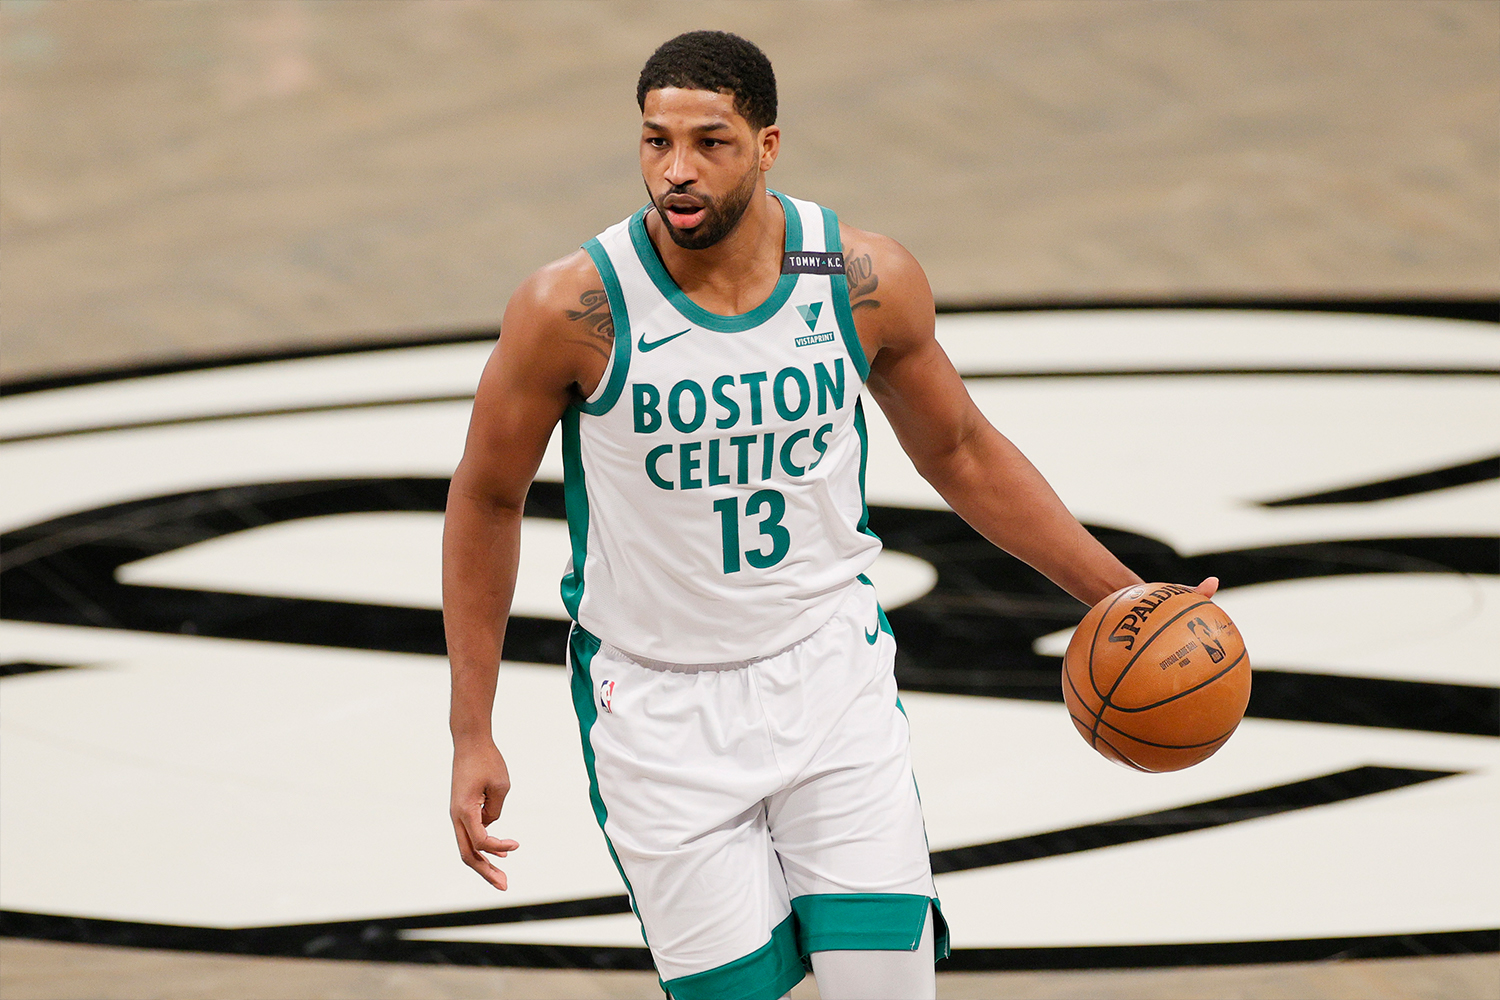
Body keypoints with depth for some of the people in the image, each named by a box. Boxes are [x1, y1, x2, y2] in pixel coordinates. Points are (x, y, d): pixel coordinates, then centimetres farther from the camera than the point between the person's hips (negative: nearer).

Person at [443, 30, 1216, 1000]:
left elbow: (961, 452, 9)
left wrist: (1119, 596, 6)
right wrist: (473, 737, -2)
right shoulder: (575, 308, -16)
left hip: (829, 668, 2)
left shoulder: (867, 281, -9)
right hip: (659, 701, -2)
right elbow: (487, 501, -1)